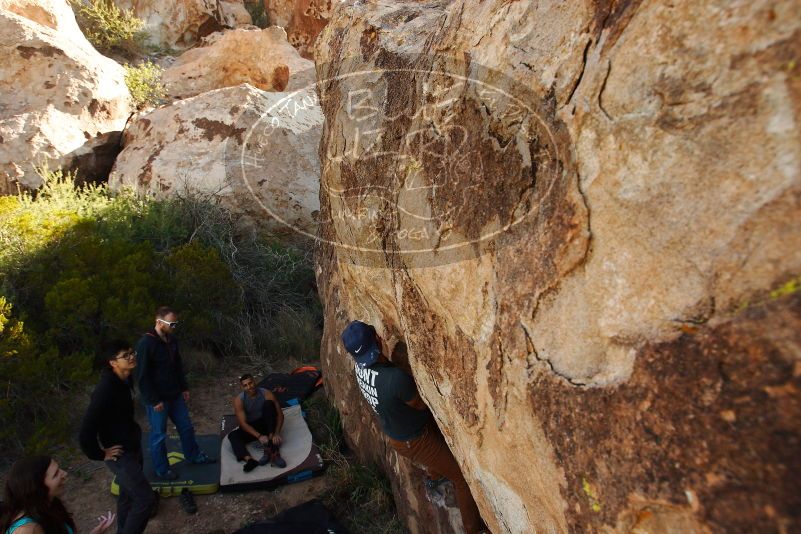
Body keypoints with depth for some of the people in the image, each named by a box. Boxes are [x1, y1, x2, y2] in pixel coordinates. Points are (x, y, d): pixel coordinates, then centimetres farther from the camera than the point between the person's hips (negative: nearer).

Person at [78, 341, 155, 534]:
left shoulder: (123, 381, -1)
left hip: (132, 448, 8)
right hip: (121, 454, -8)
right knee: (146, 498, -5)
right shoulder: (106, 390, -29)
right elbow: (85, 432, -29)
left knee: (128, 494, 22)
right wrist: (100, 454, -16)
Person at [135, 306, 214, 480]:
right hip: (157, 400, -7)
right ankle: (161, 469, 26)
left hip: (175, 395, 8)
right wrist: (154, 401, -18)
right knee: (159, 434, 9)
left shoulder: (172, 340, 2)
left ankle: (194, 455, 37)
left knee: (186, 427, 19)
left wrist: (184, 388, 12)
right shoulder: (146, 343, -22)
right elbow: (142, 376, -20)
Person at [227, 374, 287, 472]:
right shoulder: (239, 400, -15)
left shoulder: (266, 394, -15)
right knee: (232, 435, -27)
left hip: (266, 425, -1)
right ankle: (249, 459, -51)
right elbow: (243, 423, -21)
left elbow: (280, 414, -15)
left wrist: (277, 433, -30)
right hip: (251, 428, 1)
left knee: (268, 404, -28)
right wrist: (259, 436, -33)